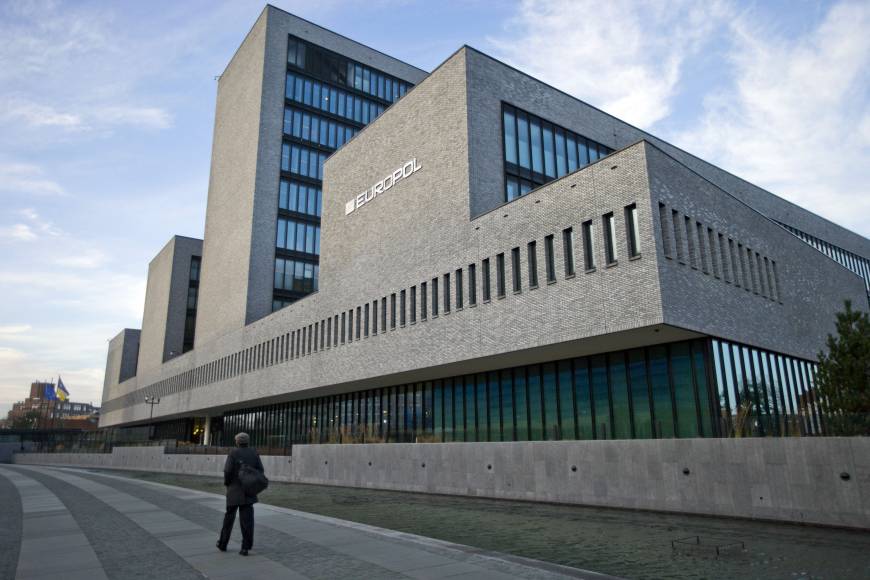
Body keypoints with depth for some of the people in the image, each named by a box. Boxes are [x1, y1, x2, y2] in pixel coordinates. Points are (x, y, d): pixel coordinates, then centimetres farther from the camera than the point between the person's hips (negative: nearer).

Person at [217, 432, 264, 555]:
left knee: (229, 517, 15)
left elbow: (228, 471, -15)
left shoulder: (233, 453, -7)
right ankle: (245, 547, -3)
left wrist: (226, 483, 3)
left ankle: (223, 544, 28)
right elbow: (260, 470, 0)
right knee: (247, 519, 2)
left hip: (234, 491, -2)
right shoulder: (253, 452, 3)